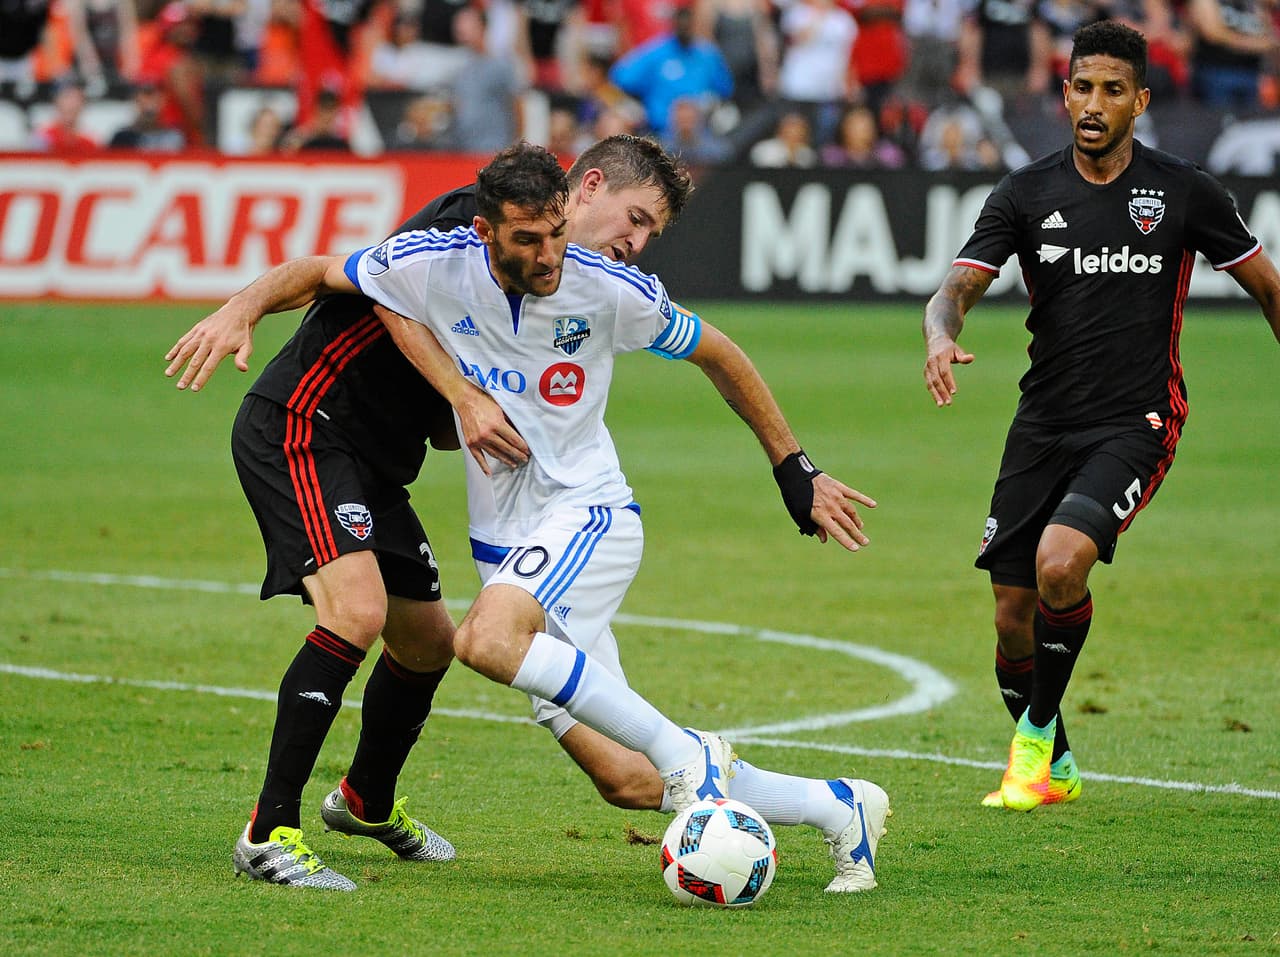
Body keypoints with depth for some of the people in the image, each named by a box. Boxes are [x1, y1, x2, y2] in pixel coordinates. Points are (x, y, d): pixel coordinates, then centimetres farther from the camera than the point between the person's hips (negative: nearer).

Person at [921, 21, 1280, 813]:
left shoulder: (1184, 191, -3)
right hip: (1045, 424, 3)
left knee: (1061, 563, -27)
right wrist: (942, 337, -30)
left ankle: (1037, 729, -4)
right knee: (1013, 615, 2)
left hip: (1136, 423, -3)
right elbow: (959, 287, -7)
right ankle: (1053, 770, 26)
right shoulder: (1026, 195, 1)